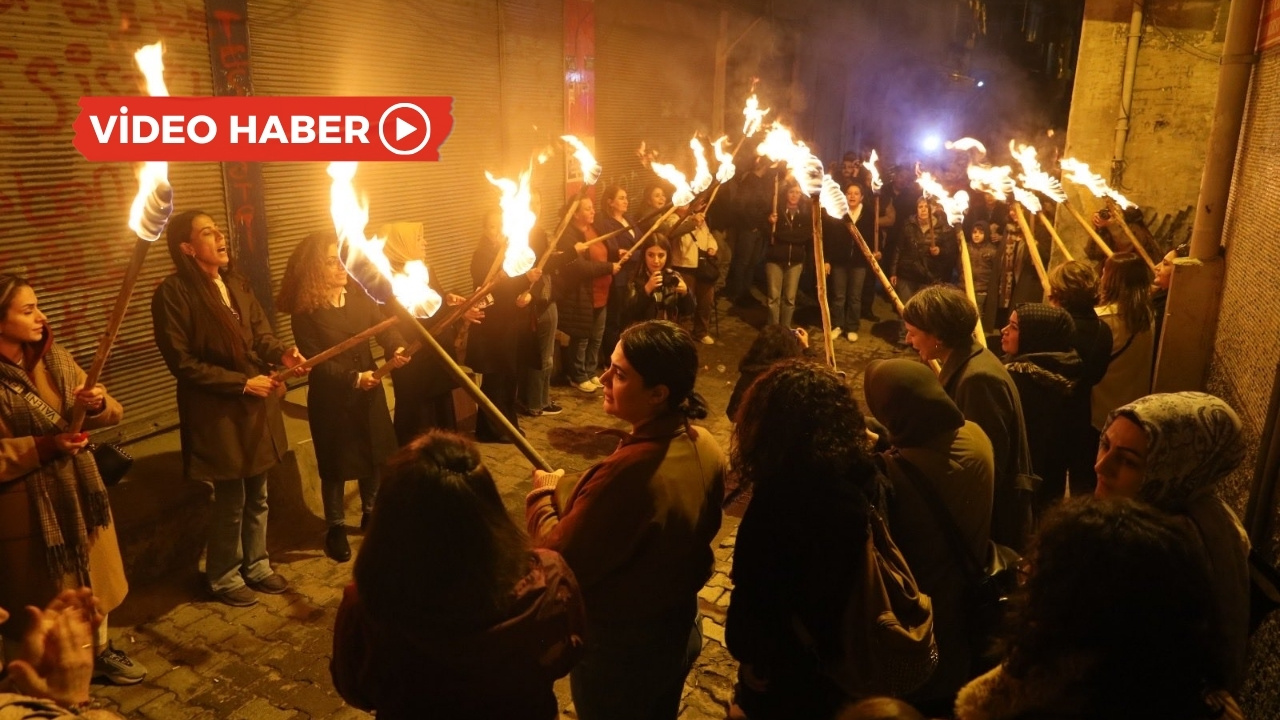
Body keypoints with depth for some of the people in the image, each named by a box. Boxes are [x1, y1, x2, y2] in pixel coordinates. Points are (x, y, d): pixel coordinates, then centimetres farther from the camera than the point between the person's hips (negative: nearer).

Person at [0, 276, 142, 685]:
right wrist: (43, 445, -27)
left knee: (94, 577, 21)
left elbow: (113, 414, 3)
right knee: (38, 600, 9)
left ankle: (100, 650, 41)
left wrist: (96, 404, -18)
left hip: (78, 493, 6)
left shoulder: (55, 357, 1)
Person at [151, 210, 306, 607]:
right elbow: (182, 362, -17)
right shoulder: (173, 293, -15)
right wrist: (241, 382, -17)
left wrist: (282, 353, -13)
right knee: (230, 500, 6)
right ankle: (224, 577, 27)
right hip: (218, 412, -7)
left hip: (256, 405, 7)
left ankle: (257, 565, 36)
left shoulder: (235, 281, 6)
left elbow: (259, 332, 9)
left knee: (257, 495, 18)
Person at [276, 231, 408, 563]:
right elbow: (315, 361, -16)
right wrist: (353, 378, -25)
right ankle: (336, 528, 25)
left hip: (369, 390, 5)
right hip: (330, 397, -4)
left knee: (375, 455, 15)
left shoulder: (359, 294, -1)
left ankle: (370, 513, 37)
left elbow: (384, 325, -8)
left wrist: (396, 349, -29)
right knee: (335, 464, 7)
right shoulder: (305, 310, -15)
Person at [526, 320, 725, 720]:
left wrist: (544, 494, -8)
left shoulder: (626, 472, -37)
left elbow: (561, 561, -25)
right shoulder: (706, 447, -11)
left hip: (618, 647, -6)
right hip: (681, 627, 7)